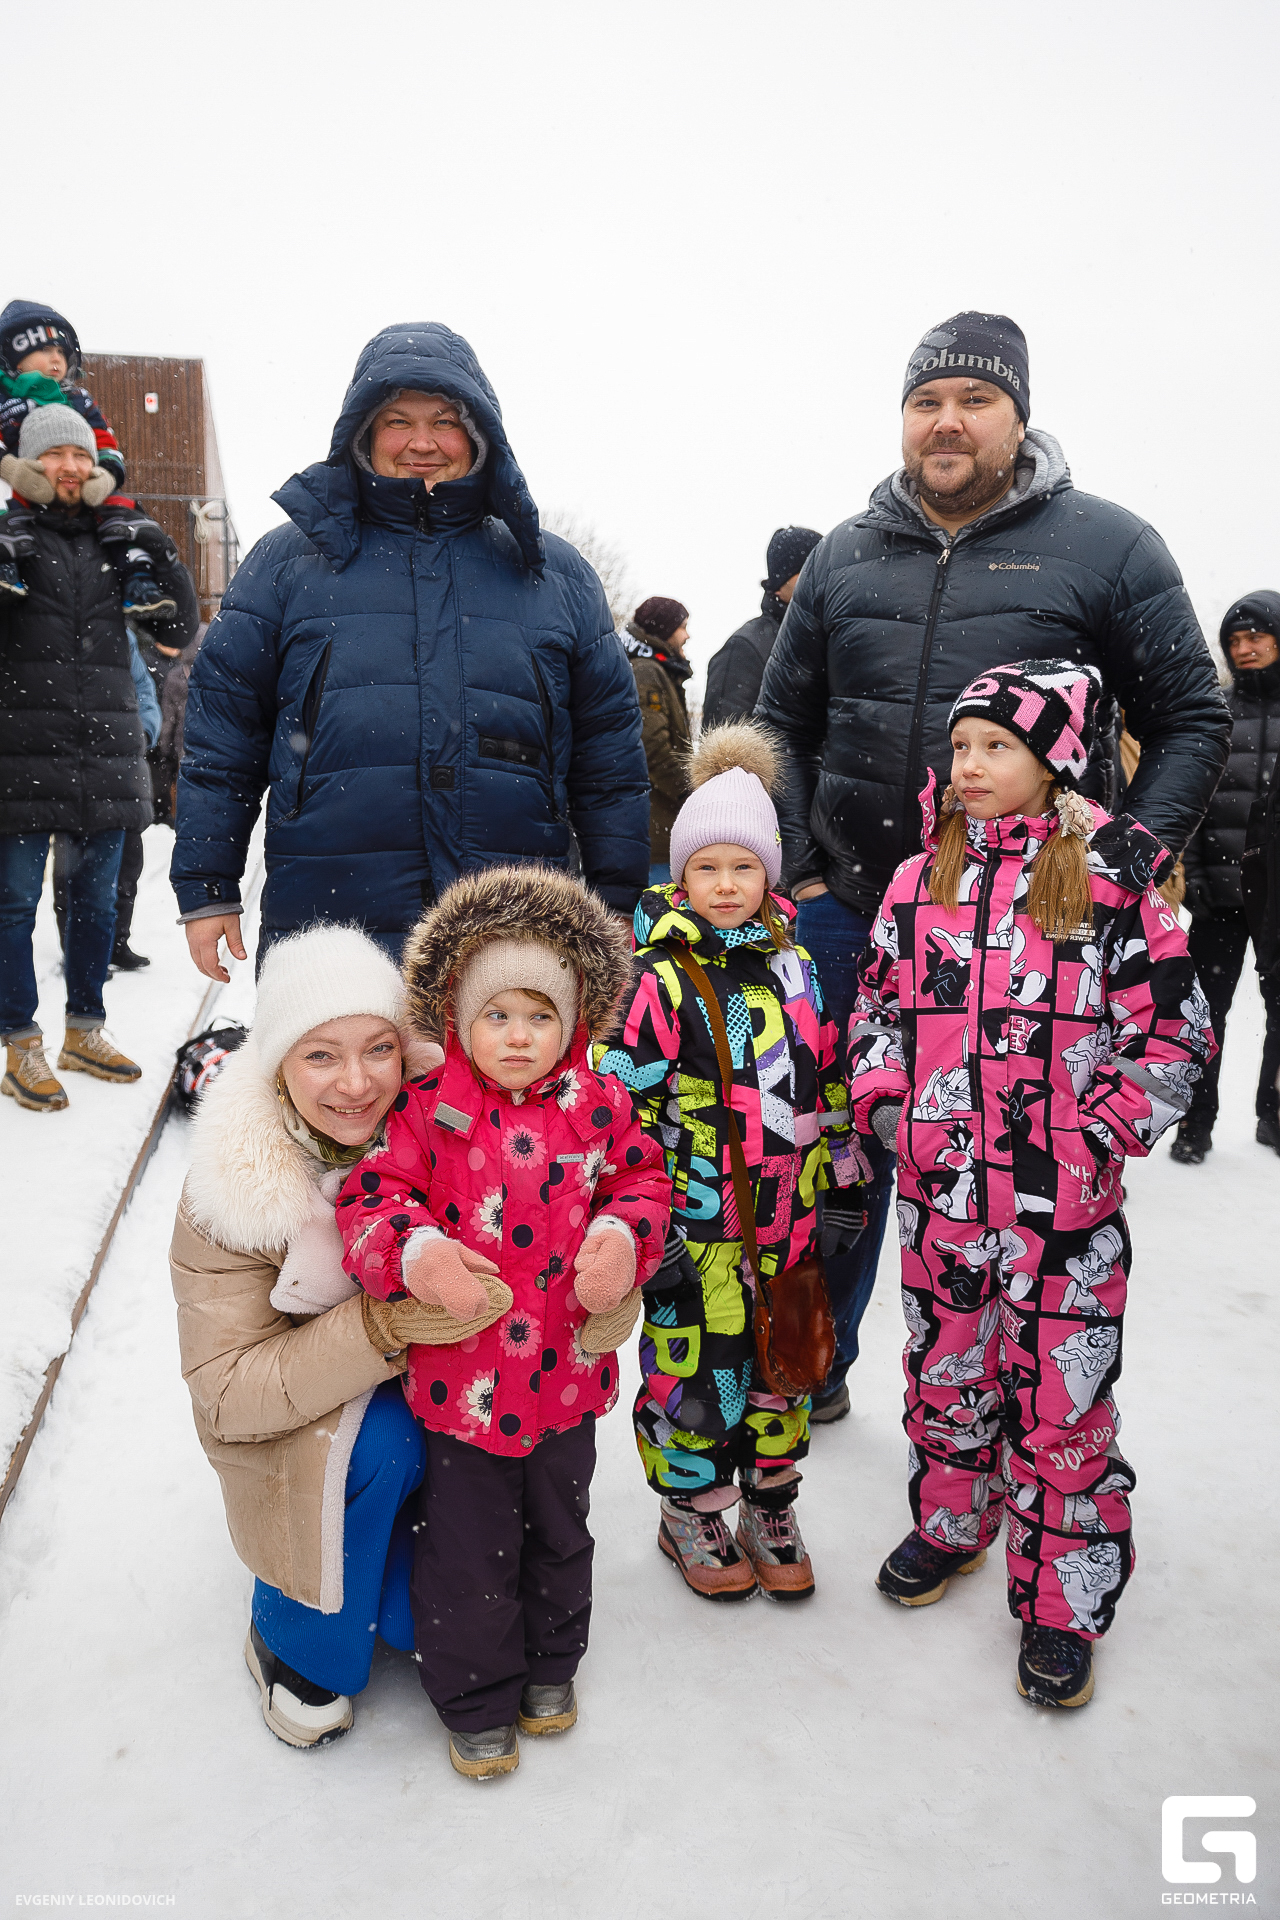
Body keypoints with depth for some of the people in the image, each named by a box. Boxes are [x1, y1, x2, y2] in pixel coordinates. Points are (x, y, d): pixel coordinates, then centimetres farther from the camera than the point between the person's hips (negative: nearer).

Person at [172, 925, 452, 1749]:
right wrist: (376, 1330, -37)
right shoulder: (230, 1193, -23)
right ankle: (293, 1637, -3)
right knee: (373, 1437, -32)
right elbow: (226, 1395, -23)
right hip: (286, 1435, -2)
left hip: (430, 1412, 2)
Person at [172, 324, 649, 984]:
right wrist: (206, 890, 4)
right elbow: (222, 726, 8)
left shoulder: (555, 572, 11)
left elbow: (608, 748, 12)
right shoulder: (287, 561, 8)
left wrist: (616, 907, 10)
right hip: (324, 927, 0)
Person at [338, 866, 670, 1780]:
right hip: (462, 1377, -2)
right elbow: (374, 1198, -11)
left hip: (567, 1370, 3)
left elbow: (642, 1180, 4)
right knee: (470, 1550, 13)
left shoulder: (600, 1105, -6)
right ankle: (476, 1699, 38)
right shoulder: (429, 1111, -13)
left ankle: (551, 1663, 50)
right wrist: (416, 1252, -30)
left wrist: (624, 1235, -16)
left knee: (559, 1532, 24)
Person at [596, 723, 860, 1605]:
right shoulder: (659, 979, -11)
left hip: (789, 1219, 5)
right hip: (700, 1226, -5)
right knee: (697, 1368, 7)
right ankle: (692, 1512, 29)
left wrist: (840, 1177, 13)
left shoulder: (797, 966, 6)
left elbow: (830, 1080, 14)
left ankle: (771, 1506, 35)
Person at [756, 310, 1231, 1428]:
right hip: (850, 910, 3)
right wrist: (800, 870, 7)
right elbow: (785, 725, 17)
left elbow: (1191, 723, 2)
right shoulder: (845, 559, 10)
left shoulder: (1109, 549, 0)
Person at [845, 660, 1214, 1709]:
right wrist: (881, 1097, 1)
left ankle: (1062, 1605, 25)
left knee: (1059, 1398, 6)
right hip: (938, 1188, 4)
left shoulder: (1113, 878, -7)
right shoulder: (919, 879, 5)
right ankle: (951, 1523, 44)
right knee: (945, 1371, 19)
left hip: (1066, 1202, -4)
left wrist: (1102, 1134, -11)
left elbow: (1176, 1027, -4)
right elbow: (879, 999, 15)